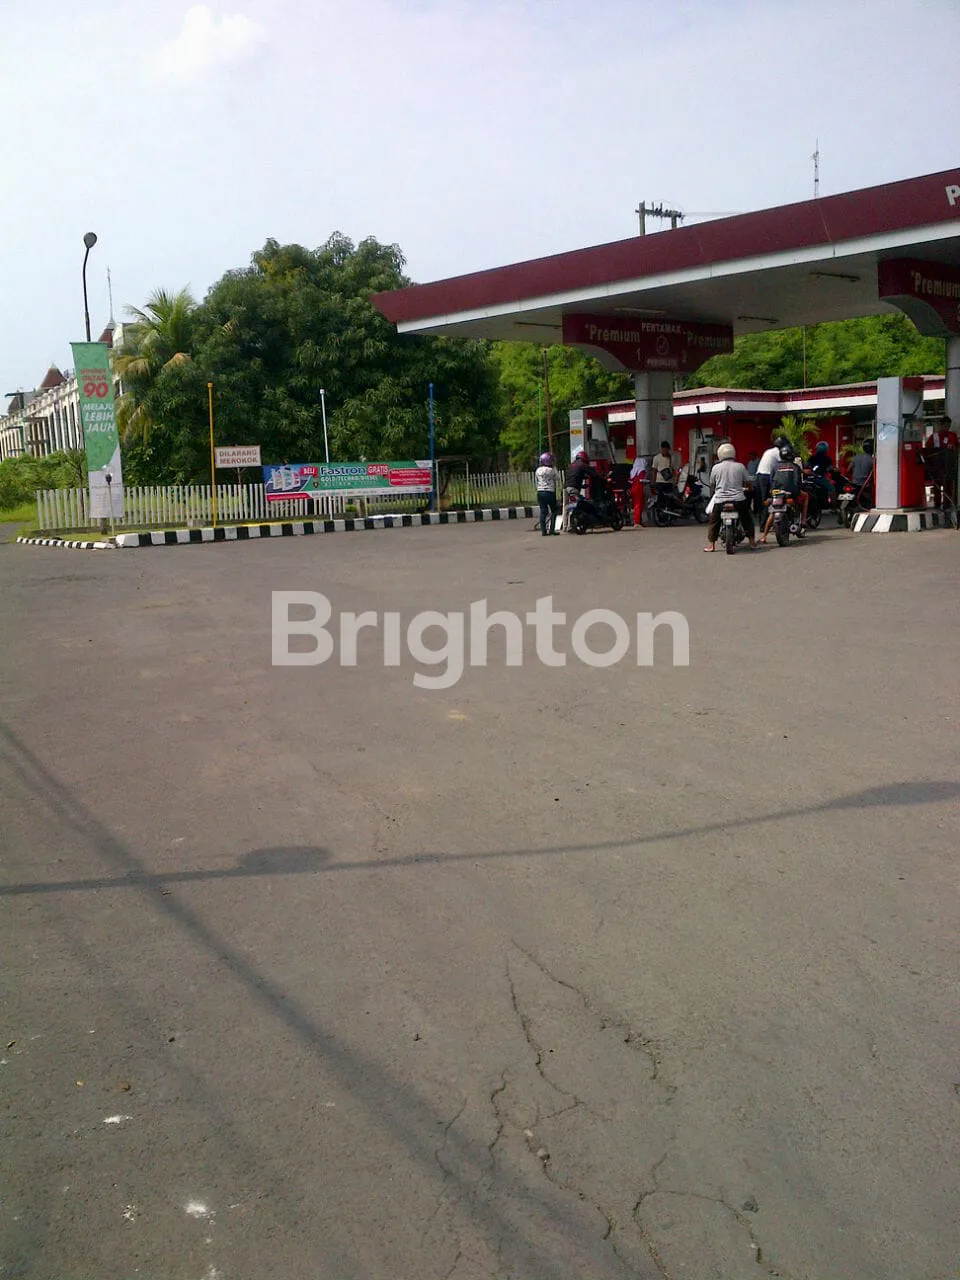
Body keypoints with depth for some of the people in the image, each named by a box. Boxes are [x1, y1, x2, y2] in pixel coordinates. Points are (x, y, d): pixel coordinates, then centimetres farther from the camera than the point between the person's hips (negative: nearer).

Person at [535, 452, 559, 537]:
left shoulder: (538, 470, 7)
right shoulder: (551, 470, -10)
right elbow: (557, 478, 2)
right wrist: (555, 468, 7)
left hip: (540, 492, 5)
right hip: (549, 492, -5)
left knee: (543, 512, 5)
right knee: (554, 511, 6)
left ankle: (543, 530, 2)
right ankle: (551, 529, -1)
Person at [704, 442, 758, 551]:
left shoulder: (716, 468, 2)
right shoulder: (740, 466, 2)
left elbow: (712, 485, 11)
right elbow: (748, 483, 6)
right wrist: (747, 488, 29)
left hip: (720, 500, 0)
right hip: (738, 499, 1)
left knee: (713, 520, 16)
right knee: (747, 518, 20)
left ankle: (711, 544, 9)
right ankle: (752, 541, 19)